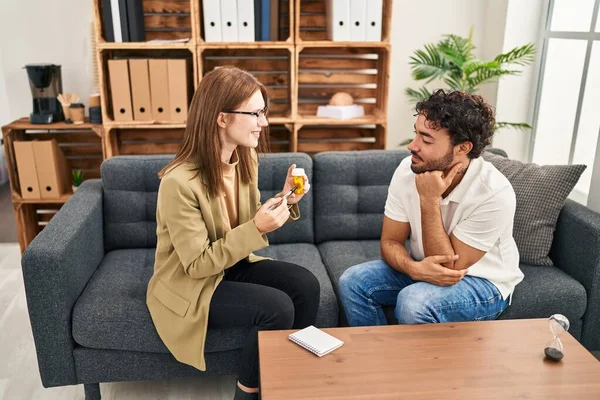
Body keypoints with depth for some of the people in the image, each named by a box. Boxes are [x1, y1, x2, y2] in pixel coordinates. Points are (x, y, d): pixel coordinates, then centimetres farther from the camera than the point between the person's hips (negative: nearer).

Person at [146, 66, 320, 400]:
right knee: (277, 307, -25)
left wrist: (285, 200, -12)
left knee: (306, 285, -14)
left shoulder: (245, 158, -5)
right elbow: (198, 264, -24)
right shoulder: (179, 182, -28)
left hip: (233, 264, 7)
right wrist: (257, 229, -31)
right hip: (189, 286, -7)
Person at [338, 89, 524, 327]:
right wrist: (414, 268, -31)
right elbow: (390, 242, -9)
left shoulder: (495, 193, -29)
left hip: (483, 282, -4)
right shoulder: (408, 169, -15)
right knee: (353, 282, -16)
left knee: (413, 302, -33)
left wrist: (429, 200, -34)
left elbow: (449, 269, -26)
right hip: (423, 270, 5)